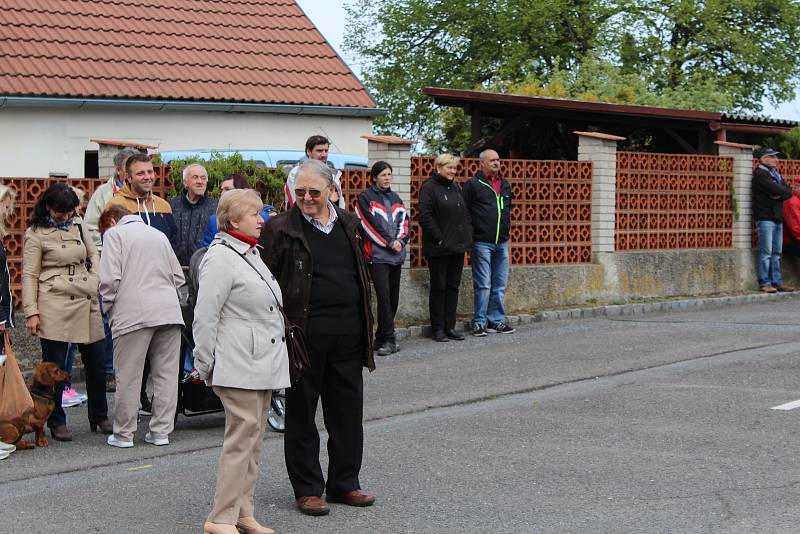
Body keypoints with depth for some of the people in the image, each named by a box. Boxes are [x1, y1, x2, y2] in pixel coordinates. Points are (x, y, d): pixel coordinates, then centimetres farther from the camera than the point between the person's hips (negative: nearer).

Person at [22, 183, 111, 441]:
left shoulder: (78, 224, 12)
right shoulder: (36, 234, -3)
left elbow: (93, 254, 24)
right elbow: (29, 276, -4)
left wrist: (95, 282, 8)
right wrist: (31, 312, -10)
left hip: (86, 304, 5)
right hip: (55, 307, -5)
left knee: (96, 362, 8)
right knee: (55, 365, 0)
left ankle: (100, 417, 22)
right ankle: (57, 422, 11)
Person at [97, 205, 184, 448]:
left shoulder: (114, 234, 5)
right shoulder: (159, 235, 22)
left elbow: (110, 278, -7)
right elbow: (178, 277, 20)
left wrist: (109, 308, 5)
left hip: (133, 314, -5)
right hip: (169, 313, 5)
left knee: (128, 376, 1)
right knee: (166, 373, 7)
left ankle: (124, 434, 7)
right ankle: (161, 431, 10)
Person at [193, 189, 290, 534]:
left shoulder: (251, 254, 18)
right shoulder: (220, 258, -13)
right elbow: (205, 317, -15)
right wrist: (205, 365, -13)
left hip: (263, 363, 10)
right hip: (239, 366, -10)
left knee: (253, 438, 12)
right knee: (242, 435, -10)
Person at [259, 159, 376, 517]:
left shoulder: (349, 225, 12)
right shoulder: (280, 229, -4)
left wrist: (365, 325, 14)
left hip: (347, 335, 5)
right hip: (305, 335, -5)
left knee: (348, 411, 11)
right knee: (302, 414, 4)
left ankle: (344, 483, 23)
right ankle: (307, 489, 14)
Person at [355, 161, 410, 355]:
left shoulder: (395, 198, 19)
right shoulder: (365, 198, 0)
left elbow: (404, 221, 12)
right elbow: (370, 225, -7)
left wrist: (400, 240, -6)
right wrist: (390, 243, -9)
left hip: (396, 255, 6)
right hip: (377, 255, -6)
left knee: (393, 297, 7)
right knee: (384, 296, -14)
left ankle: (382, 337, 15)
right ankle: (389, 340, -14)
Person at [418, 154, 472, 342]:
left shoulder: (455, 187, 15)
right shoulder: (429, 188, -9)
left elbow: (465, 214, 19)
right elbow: (425, 217, -16)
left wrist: (467, 238, 8)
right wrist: (439, 239, -17)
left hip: (457, 247, 7)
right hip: (439, 249, -7)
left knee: (453, 286, 9)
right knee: (439, 287, 0)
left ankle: (450, 327, 15)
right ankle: (438, 329, 5)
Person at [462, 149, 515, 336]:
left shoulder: (505, 184, 16)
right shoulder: (473, 184, -3)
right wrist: (469, 238, -9)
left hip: (502, 243, 6)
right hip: (482, 242, -6)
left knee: (500, 286, 8)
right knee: (483, 285, -5)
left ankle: (497, 321, 15)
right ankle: (479, 323, 1)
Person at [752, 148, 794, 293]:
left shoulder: (776, 174, 22)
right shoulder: (760, 173, -4)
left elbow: (789, 192, 10)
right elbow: (774, 189, -17)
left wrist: (780, 194, -9)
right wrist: (784, 190, 1)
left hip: (778, 218, 8)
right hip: (765, 217, -8)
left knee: (776, 253, 7)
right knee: (766, 252, -9)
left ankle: (777, 282, 9)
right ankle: (764, 283, -8)